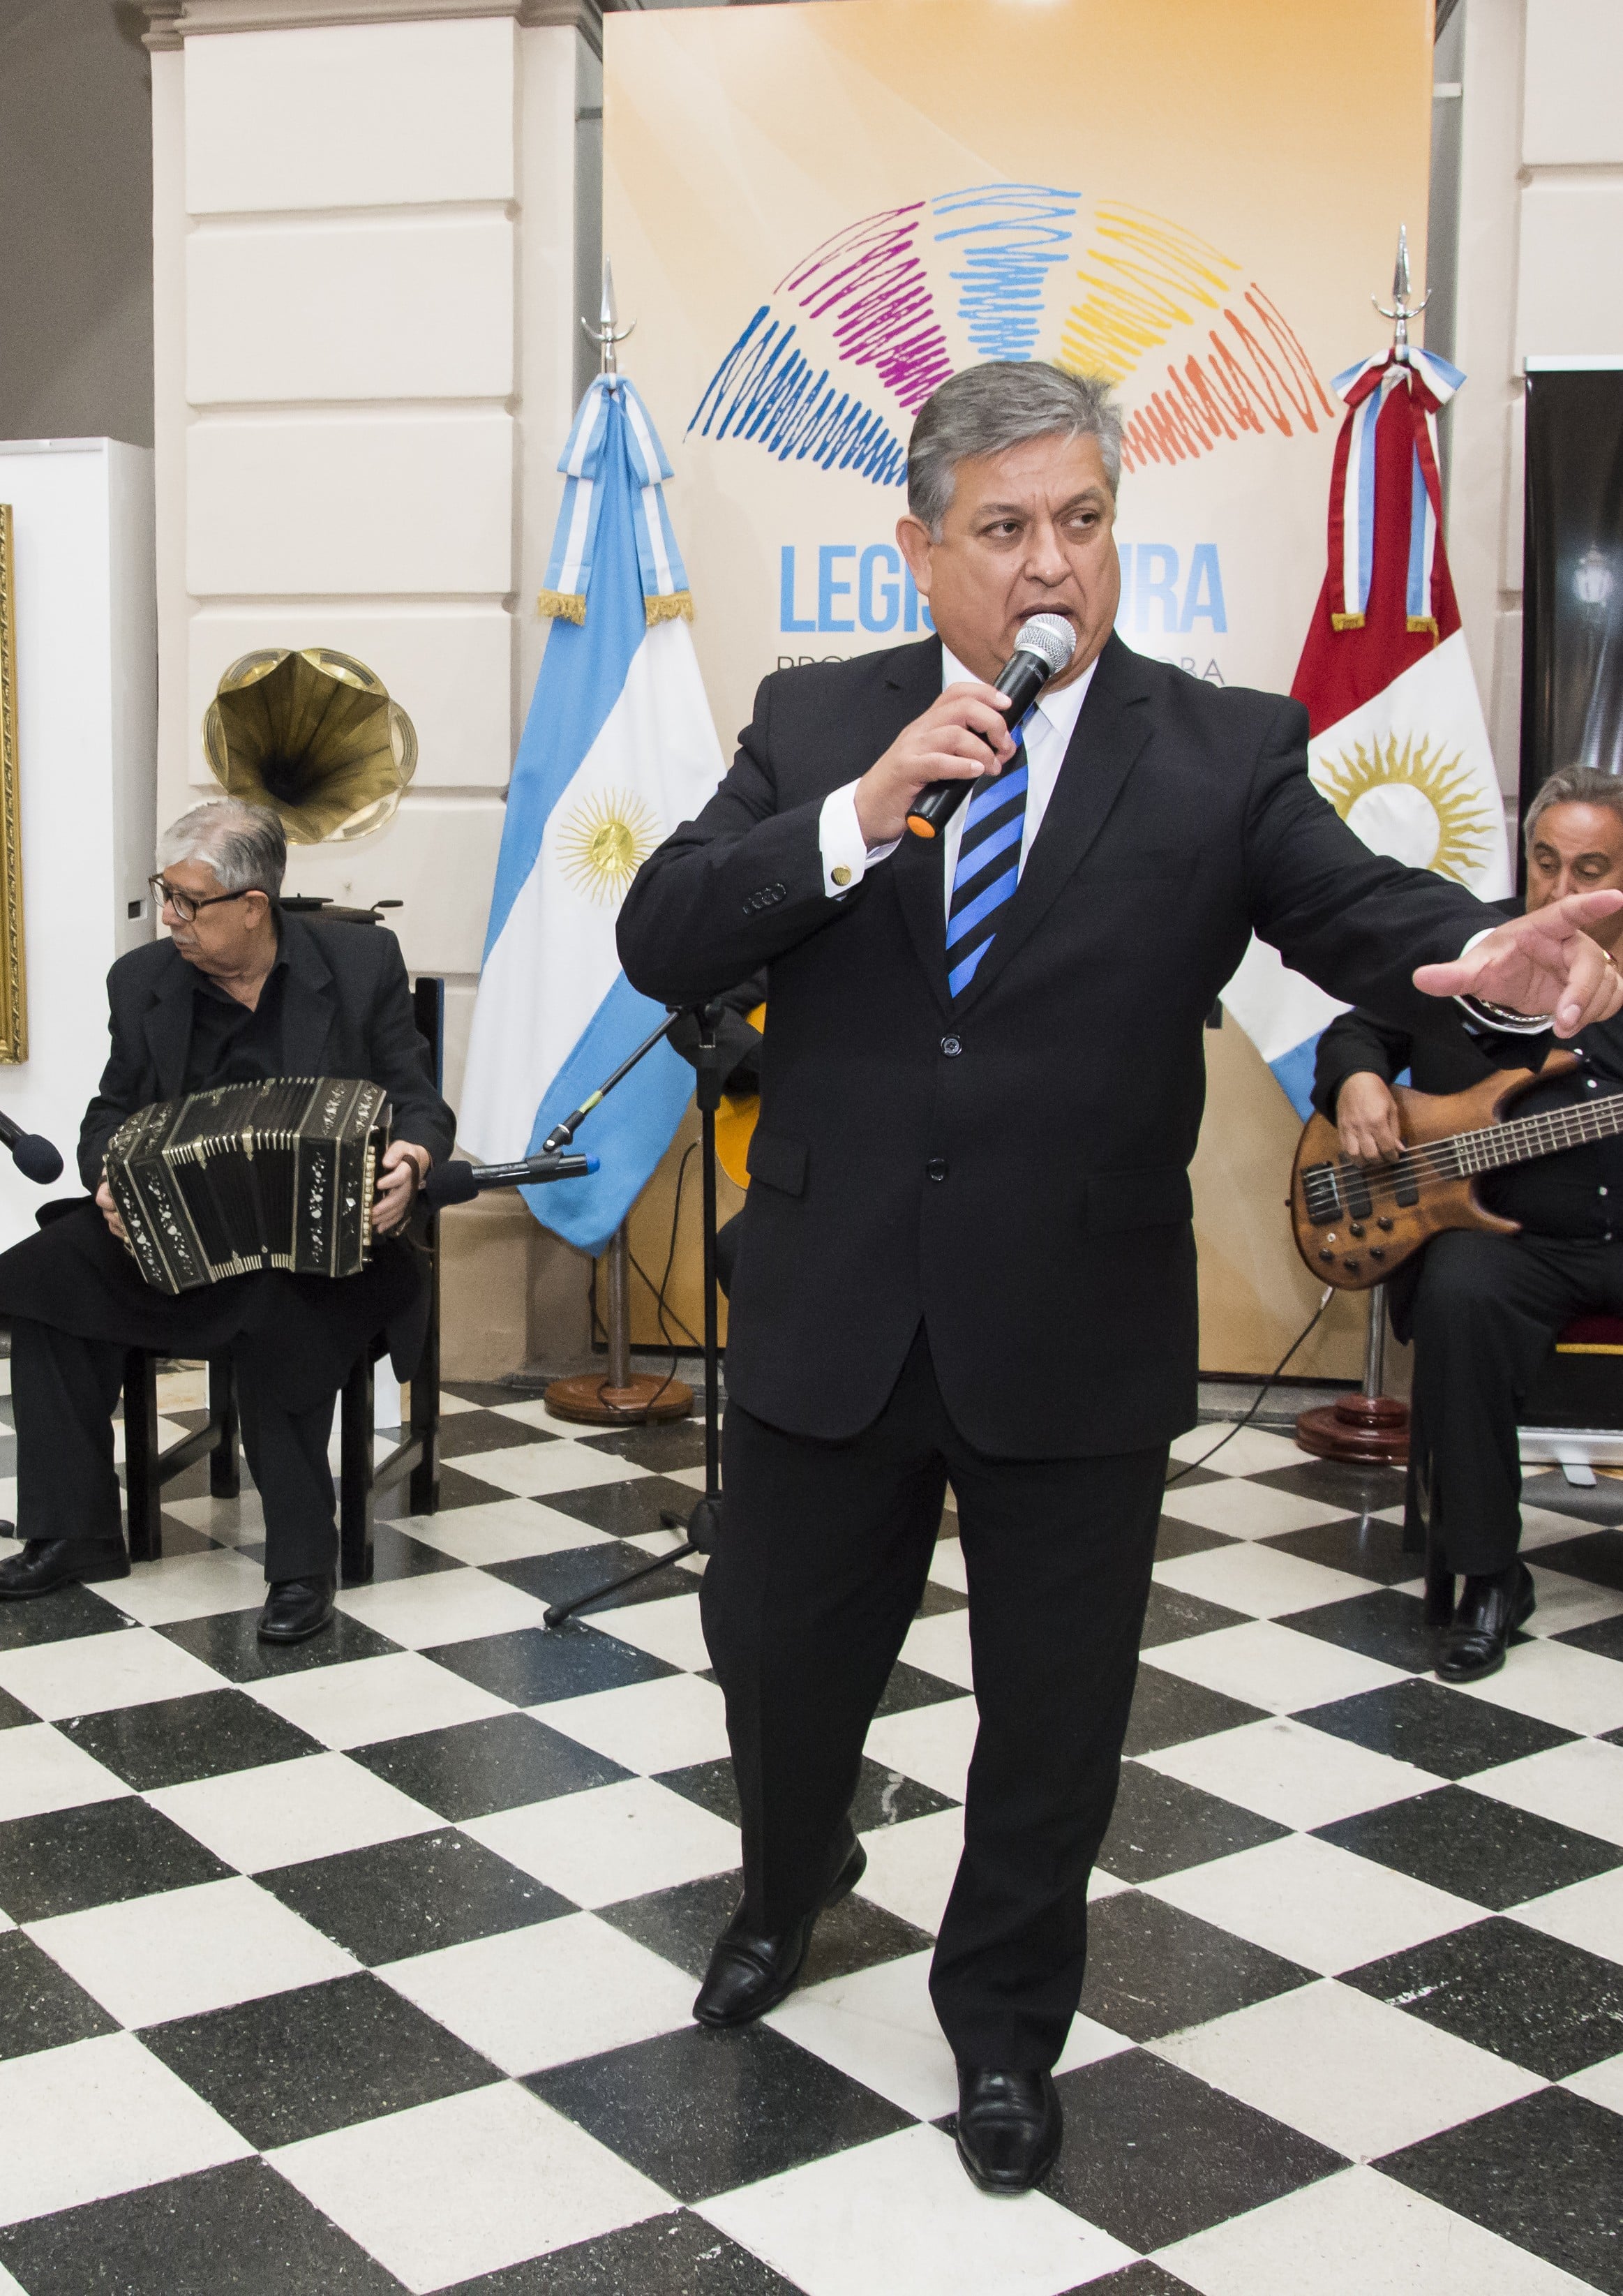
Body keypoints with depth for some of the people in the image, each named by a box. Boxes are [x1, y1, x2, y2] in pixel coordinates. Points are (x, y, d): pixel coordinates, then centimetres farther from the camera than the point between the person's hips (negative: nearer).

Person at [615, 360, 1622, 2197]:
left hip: (1076, 1338, -1)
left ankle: (1002, 2027, 41)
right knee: (777, 1654, 20)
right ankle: (788, 1896, 53)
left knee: (1053, 1717, 14)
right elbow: (660, 943, -9)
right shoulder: (814, 725, -1)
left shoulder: (1224, 753, -4)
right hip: (830, 1319, 2)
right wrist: (865, 811, -24)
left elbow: (1368, 916, -16)